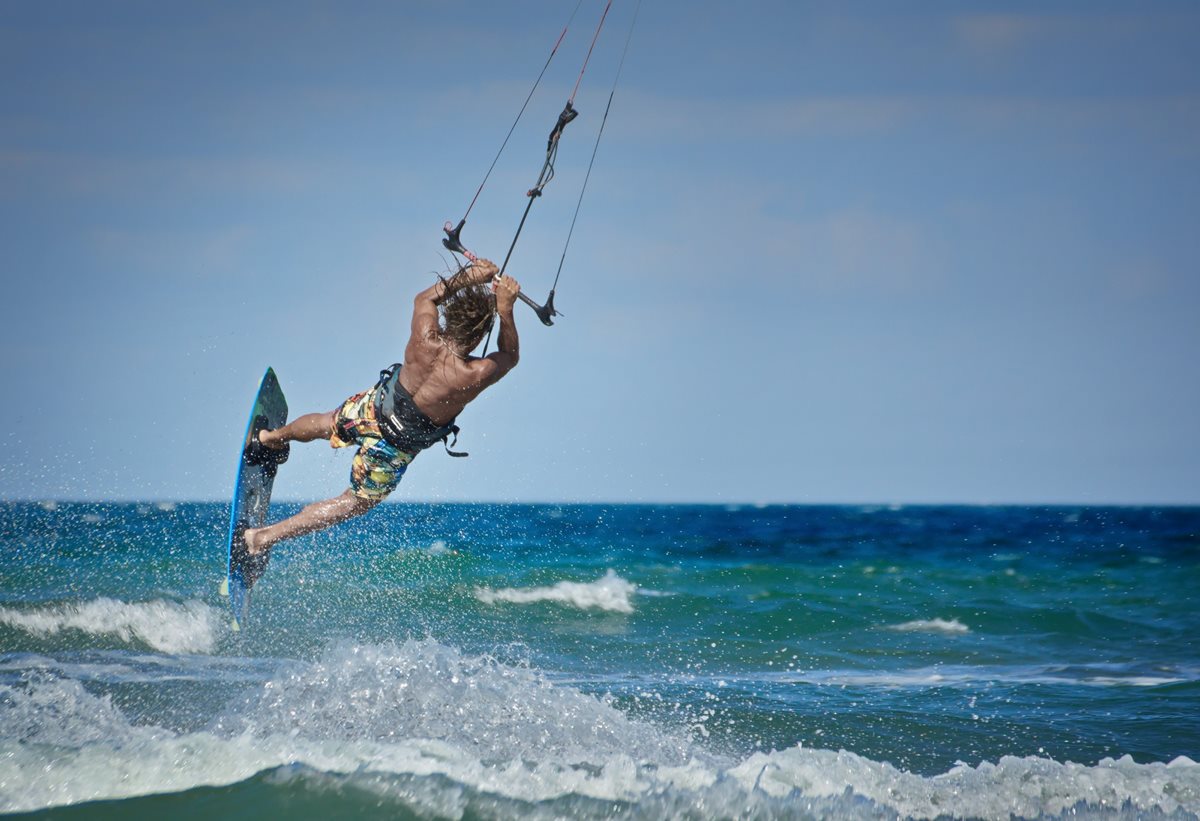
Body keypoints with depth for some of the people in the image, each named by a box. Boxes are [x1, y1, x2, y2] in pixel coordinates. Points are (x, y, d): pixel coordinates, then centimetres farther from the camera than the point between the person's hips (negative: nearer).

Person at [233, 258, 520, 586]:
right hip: (394, 449, -2)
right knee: (356, 503, 20)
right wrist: (505, 309, -8)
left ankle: (269, 438, 64)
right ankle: (262, 538, 19)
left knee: (326, 424, 36)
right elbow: (510, 356, -8)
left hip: (371, 409, 2)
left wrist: (467, 276, -4)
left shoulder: (425, 340, -28)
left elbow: (425, 297, -2)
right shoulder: (478, 375, -34)